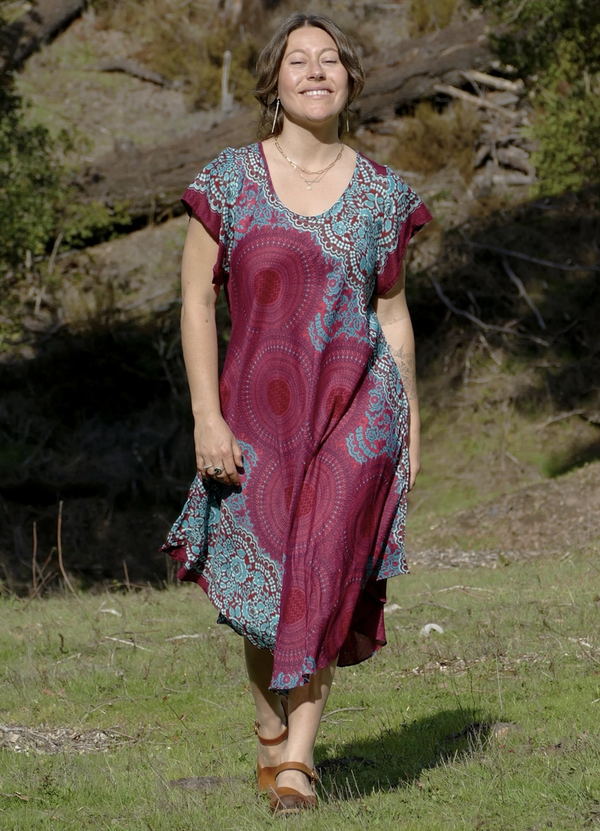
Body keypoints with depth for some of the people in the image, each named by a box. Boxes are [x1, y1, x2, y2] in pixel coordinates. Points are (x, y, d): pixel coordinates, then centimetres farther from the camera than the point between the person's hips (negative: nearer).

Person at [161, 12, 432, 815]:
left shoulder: (383, 193, 3)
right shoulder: (228, 181, -1)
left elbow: (392, 313, 10)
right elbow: (197, 302, -2)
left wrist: (411, 429, 9)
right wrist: (207, 417, -10)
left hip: (356, 410, 0)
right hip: (256, 411, 0)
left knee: (324, 577, -14)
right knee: (263, 594, 8)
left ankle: (298, 757, -11)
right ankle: (270, 729, 33)